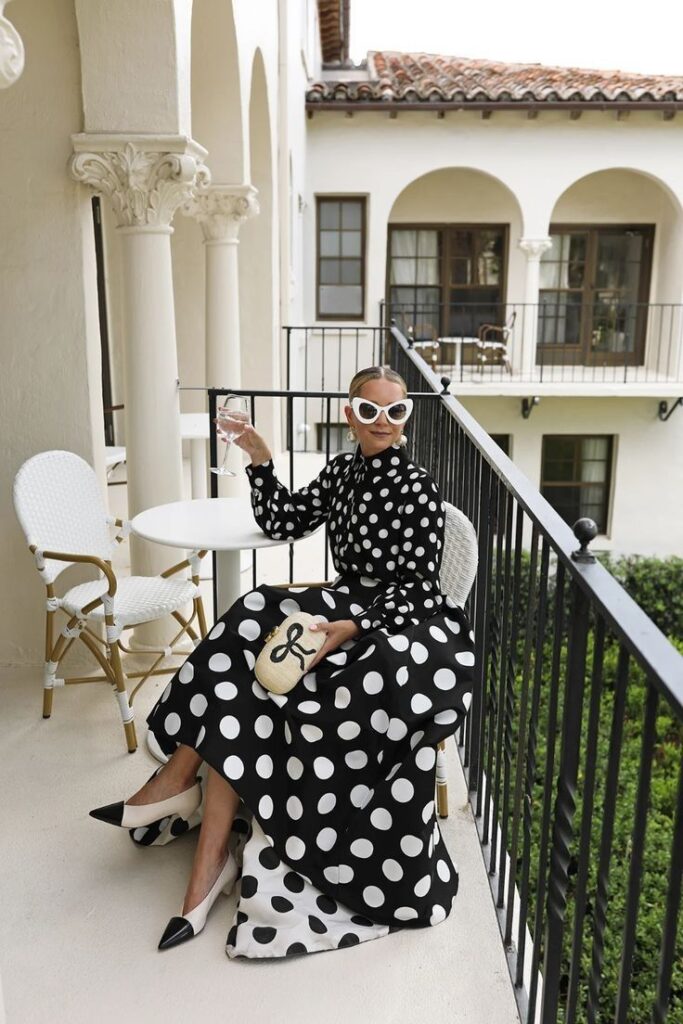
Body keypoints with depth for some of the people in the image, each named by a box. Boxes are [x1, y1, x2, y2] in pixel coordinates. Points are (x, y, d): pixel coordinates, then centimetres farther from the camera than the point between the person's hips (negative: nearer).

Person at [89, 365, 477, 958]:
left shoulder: (416, 489, -11)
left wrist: (352, 628, -30)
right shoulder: (342, 470, 10)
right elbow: (283, 523, 20)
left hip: (402, 630, -7)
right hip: (348, 611, 7)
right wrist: (261, 461, 10)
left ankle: (181, 777, -5)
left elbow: (416, 588, -15)